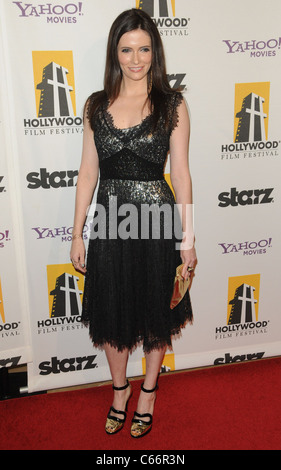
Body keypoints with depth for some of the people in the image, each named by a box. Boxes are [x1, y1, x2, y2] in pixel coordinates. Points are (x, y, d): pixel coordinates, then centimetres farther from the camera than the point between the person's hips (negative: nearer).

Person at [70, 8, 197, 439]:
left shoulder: (172, 104, -1)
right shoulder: (96, 106, 5)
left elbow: (180, 172, -2)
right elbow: (88, 171, 5)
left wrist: (188, 237, -5)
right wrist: (77, 234, 3)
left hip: (156, 221, -2)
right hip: (110, 221, 2)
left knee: (156, 312, 13)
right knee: (111, 311, 13)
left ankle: (148, 390, 38)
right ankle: (120, 388, 40)